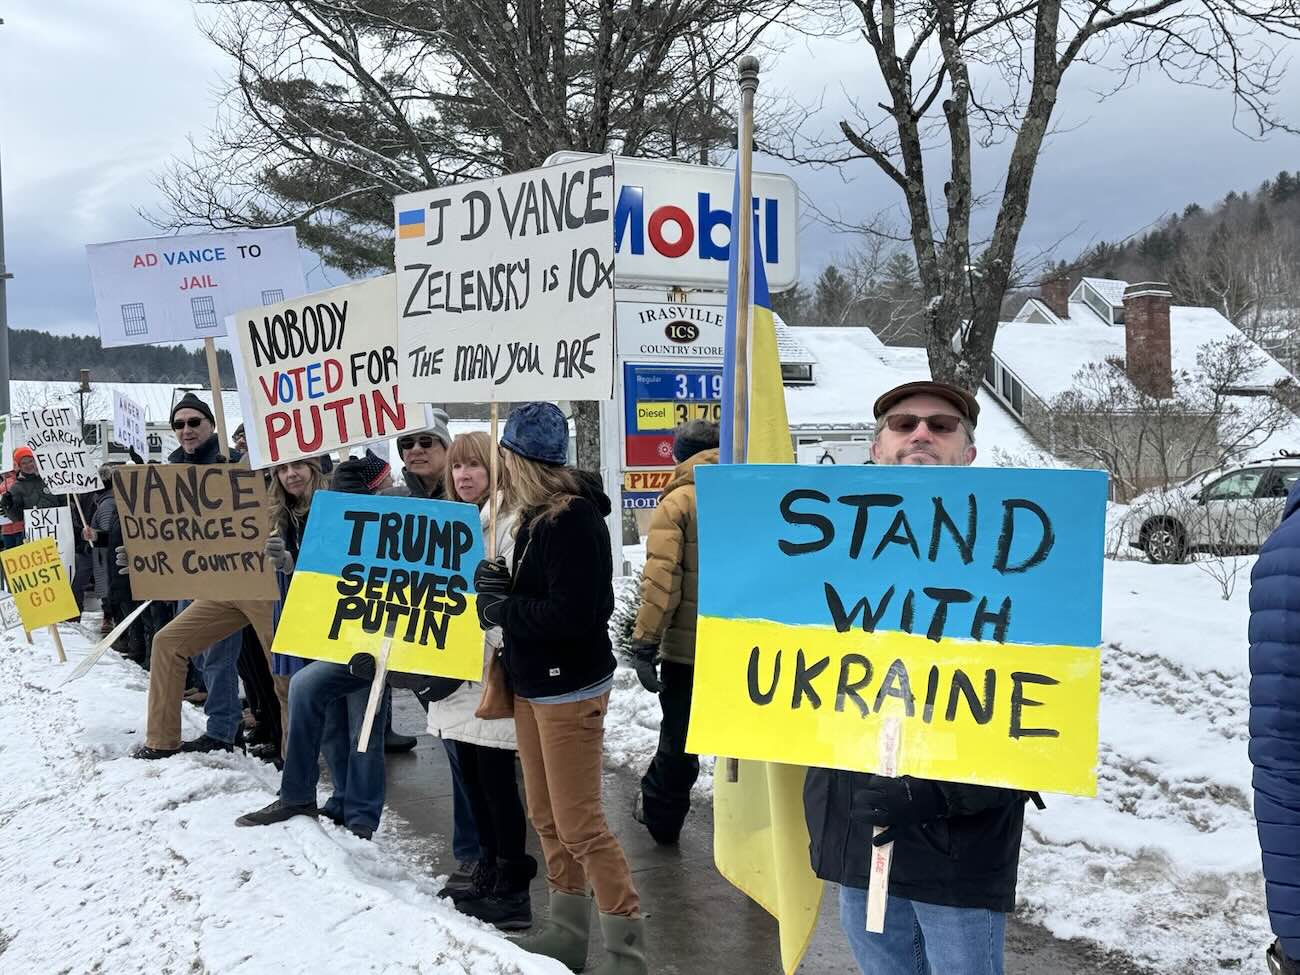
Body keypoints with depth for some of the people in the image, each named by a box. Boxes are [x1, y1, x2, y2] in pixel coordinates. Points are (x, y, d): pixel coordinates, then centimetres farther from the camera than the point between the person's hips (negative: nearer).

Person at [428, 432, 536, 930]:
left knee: (496, 777, -3)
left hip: (492, 667, -8)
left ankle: (513, 885, 7)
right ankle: (488, 869, 27)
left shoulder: (510, 524, -10)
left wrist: (505, 651, -23)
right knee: (469, 775, 14)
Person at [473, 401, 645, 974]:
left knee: (579, 826, -4)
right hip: (533, 685, 9)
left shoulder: (572, 518, -19)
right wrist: (497, 586, -7)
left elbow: (573, 614, -26)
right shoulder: (536, 516, 9)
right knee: (546, 817, 15)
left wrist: (499, 609, -15)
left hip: (570, 689, -9)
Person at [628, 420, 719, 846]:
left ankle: (660, 814, 29)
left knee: (678, 738, 14)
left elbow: (661, 582, -16)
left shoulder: (677, 503, -8)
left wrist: (645, 644, -14)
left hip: (688, 648, -2)